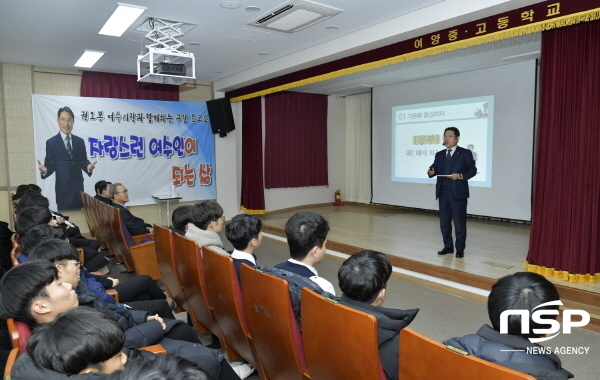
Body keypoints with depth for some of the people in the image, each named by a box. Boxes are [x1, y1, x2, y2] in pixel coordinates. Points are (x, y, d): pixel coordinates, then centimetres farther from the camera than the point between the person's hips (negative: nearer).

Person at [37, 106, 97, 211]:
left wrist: (88, 166, -14)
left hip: (78, 187, 3)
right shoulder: (51, 142, 0)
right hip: (62, 188, -3)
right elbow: (50, 165, -1)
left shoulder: (79, 141, 10)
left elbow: (83, 162, 8)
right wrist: (44, 170, -23)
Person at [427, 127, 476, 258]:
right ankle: (448, 246, 24)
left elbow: (472, 170, -4)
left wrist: (461, 176, -20)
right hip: (443, 193, 5)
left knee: (459, 222, 2)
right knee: (444, 222, 10)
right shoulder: (439, 155, 14)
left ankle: (460, 249, 13)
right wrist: (431, 171, -16)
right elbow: (435, 169, 7)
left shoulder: (465, 153, 0)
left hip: (458, 193, -5)